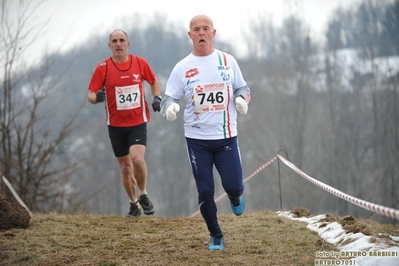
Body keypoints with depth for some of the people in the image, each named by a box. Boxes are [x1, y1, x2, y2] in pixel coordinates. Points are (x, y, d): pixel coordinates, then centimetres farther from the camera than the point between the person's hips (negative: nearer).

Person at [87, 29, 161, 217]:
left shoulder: (140, 63, 0)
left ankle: (143, 195, 2)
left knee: (137, 158, -22)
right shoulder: (103, 68, -4)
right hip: (116, 125, 1)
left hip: (138, 122, -1)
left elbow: (154, 81, 16)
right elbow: (91, 95, -4)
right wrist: (97, 97, -28)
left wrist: (157, 97, -3)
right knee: (125, 167, 7)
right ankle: (134, 203, 26)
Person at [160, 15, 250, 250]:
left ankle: (236, 199, 34)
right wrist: (170, 107, -24)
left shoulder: (227, 61, 3)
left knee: (233, 186, -4)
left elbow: (243, 88, 11)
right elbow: (168, 98, -1)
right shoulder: (182, 68, 0)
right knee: (205, 191, 0)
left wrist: (242, 99, -13)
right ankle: (216, 237, 18)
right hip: (197, 139, 0)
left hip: (226, 136, 0)